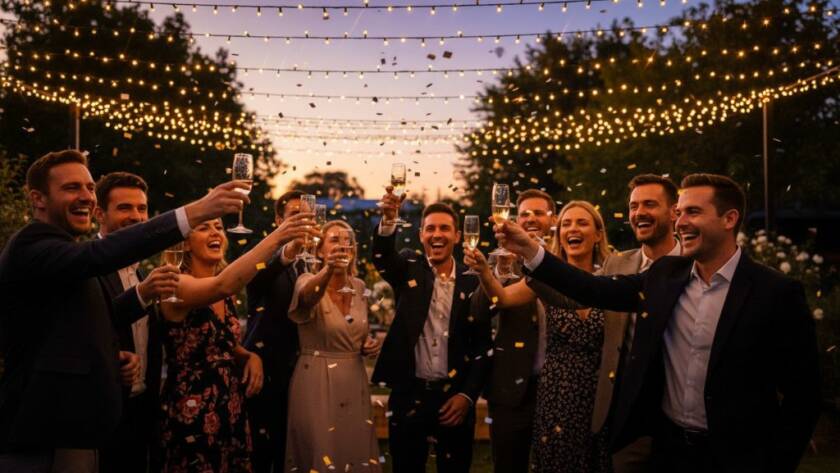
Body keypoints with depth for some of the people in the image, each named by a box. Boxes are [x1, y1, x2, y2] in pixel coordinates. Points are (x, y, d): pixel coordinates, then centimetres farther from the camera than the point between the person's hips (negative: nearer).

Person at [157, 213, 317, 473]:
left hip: (231, 412, 7)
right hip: (192, 416, -7)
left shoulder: (226, 296, 9)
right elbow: (223, 285, -35)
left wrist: (251, 357, -1)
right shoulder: (177, 284, -14)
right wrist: (275, 237, -42)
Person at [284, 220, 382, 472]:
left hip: (354, 381, 5)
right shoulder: (308, 281, -11)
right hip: (317, 382, -5)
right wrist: (329, 269, -57)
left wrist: (367, 346, -1)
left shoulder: (359, 286, 5)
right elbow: (307, 296, -38)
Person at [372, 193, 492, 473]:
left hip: (454, 397, 0)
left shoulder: (473, 282, 2)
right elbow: (382, 256, -20)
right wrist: (389, 219, -39)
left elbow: (482, 345, 2)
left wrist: (468, 395, -6)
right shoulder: (409, 270, 2)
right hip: (408, 395, 0)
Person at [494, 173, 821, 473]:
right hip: (666, 445, 4)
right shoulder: (664, 275, 2)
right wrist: (530, 251, -7)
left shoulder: (777, 292, -13)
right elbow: (598, 290, 0)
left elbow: (803, 394, -10)